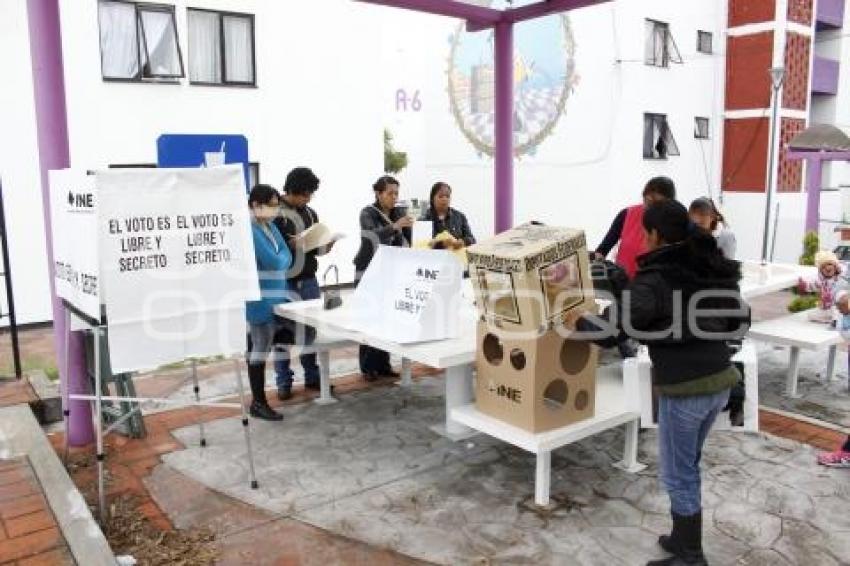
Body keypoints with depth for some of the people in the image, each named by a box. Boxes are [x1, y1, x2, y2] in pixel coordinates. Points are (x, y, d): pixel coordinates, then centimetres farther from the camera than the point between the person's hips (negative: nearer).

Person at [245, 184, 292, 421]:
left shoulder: (271, 227, 14)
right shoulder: (250, 230, -15)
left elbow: (287, 257, 9)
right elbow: (273, 261, -19)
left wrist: (278, 260, -10)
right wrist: (280, 259, 1)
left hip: (273, 296, 9)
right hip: (258, 299, -9)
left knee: (260, 347, 14)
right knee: (259, 348, -4)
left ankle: (258, 396, 23)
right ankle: (258, 403, 3)